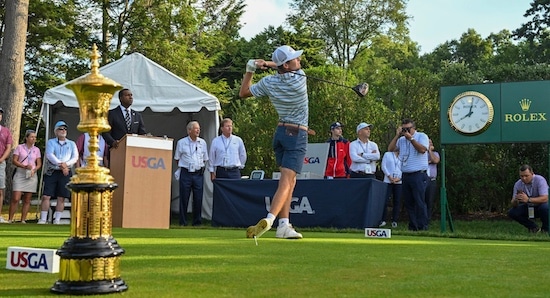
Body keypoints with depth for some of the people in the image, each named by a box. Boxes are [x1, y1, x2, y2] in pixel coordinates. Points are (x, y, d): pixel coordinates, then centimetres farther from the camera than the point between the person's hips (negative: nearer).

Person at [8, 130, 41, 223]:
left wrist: (34, 170, -10)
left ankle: (23, 220, 6)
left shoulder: (36, 149, 12)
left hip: (32, 176, 3)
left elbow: (39, 164, 10)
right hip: (20, 174, -3)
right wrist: (24, 166, -16)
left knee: (27, 200, 2)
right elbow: (14, 160, -2)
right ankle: (10, 219, -3)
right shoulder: (20, 147, 4)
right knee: (15, 199, -10)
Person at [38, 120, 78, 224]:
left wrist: (66, 164, -14)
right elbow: (49, 155, -7)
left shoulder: (72, 144, 16)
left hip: (66, 173, 1)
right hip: (51, 172, -1)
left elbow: (75, 157, 3)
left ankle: (57, 219, 5)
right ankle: (43, 219, -2)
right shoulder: (50, 142, 10)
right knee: (46, 196, -6)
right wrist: (60, 164, -17)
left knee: (61, 197, -1)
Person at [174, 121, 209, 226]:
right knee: (184, 198, 0)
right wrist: (185, 166, 8)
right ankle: (183, 222, 7)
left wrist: (201, 168, 9)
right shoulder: (181, 142, 3)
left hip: (199, 174, 2)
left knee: (198, 198, 1)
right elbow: (177, 158, 11)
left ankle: (197, 221, 11)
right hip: (186, 173, -2)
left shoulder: (202, 142, 9)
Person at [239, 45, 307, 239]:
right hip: (297, 135, -5)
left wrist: (250, 69, 13)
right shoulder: (299, 79, -13)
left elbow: (243, 93, 10)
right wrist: (269, 64, 8)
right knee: (286, 181, -11)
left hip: (280, 132, 5)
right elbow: (296, 69, 12)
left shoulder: (268, 83, -3)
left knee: (289, 180, 10)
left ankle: (284, 224, 5)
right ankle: (269, 220, -25)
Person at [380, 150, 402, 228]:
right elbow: (383, 166, 2)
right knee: (385, 200, -7)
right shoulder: (387, 154, 9)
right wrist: (389, 176, -7)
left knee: (397, 202, 2)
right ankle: (383, 220, 0)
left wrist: (399, 178, -8)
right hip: (388, 181, -1)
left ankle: (394, 221, 8)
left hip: (399, 182, 1)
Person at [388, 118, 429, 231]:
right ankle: (412, 227, 15)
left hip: (418, 175, -6)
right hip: (405, 175, 6)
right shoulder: (401, 140, 15)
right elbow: (390, 149, 5)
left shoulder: (422, 136, 2)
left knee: (419, 202, -9)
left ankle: (422, 227, -6)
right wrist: (397, 136, -1)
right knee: (408, 202, 8)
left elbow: (422, 149, -14)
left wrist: (411, 138, -15)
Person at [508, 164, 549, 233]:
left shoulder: (540, 180, -23)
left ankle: (546, 229, -8)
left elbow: (545, 198, -35)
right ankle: (534, 227, 2)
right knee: (511, 212, -17)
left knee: (544, 207, -38)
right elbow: (513, 204, -12)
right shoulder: (517, 184, -10)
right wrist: (516, 200, -38)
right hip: (529, 208, 4)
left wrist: (528, 199, -48)